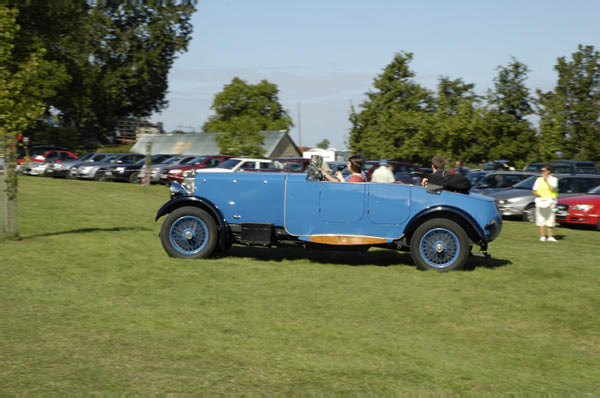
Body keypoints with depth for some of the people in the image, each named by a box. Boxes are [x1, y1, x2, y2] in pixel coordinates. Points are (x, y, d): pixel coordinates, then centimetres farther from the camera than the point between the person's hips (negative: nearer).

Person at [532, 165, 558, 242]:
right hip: (540, 201, 2)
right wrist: (539, 196, -10)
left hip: (550, 201, -2)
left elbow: (552, 189, -13)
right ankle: (542, 236, 3)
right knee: (541, 219, -1)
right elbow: (534, 191, 8)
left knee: (550, 219, 0)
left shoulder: (554, 179, 2)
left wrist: (546, 181, -9)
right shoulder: (539, 180, 10)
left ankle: (550, 237, 5)